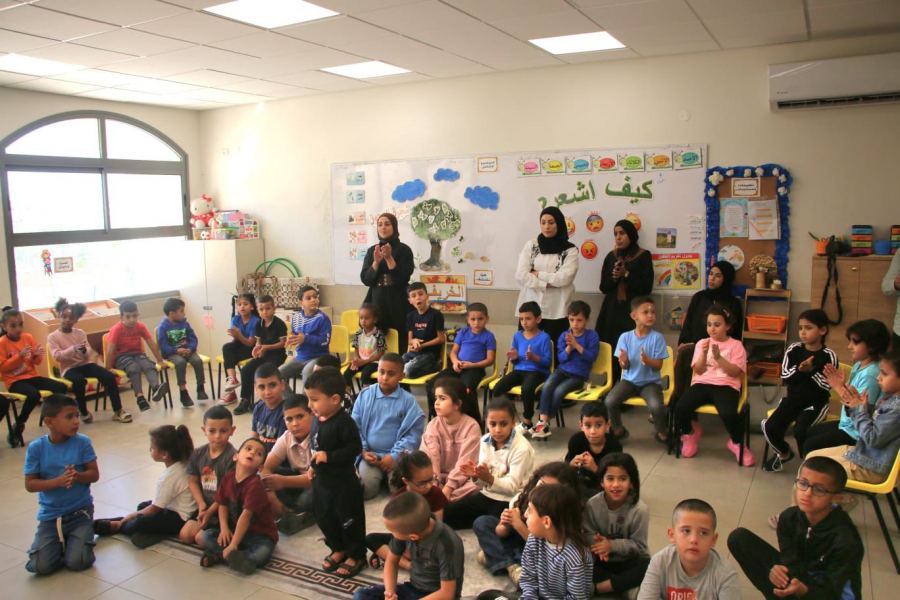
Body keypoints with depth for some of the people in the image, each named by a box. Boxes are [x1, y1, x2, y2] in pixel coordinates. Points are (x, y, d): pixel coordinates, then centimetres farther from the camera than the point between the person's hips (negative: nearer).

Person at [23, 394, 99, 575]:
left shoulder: (82, 442, -9)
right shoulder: (36, 448, -9)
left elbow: (94, 474, -6)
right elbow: (30, 484, -8)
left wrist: (77, 476, -27)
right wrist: (59, 481, -24)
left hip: (80, 512, -1)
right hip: (50, 515, 1)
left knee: (77, 563, -15)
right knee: (40, 566, -11)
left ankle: (74, 540, 18)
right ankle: (60, 542, 19)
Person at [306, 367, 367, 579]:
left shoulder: (344, 422, -25)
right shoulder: (317, 419, 0)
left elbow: (354, 448, -27)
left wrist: (328, 457, -30)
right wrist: (314, 466, 13)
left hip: (343, 481, -8)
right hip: (321, 479, 8)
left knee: (349, 519, 6)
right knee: (323, 517, 19)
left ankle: (356, 555, 24)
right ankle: (339, 549, 39)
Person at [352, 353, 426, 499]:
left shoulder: (408, 401, -4)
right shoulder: (365, 395, 2)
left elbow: (413, 434, -7)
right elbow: (355, 427, 5)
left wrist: (394, 456, -15)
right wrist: (363, 451, -7)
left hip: (397, 456, -1)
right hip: (371, 454, 1)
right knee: (366, 488, -21)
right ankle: (380, 477, 12)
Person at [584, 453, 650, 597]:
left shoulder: (640, 509, -18)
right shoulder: (592, 505, -13)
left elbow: (639, 546, -13)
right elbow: (589, 535, -8)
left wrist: (612, 545, -28)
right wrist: (598, 545, -32)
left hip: (629, 561, -1)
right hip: (602, 559, 1)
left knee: (649, 568, -33)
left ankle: (595, 588, -26)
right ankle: (624, 584, -19)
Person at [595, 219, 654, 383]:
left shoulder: (643, 256, 2)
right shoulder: (611, 257, 12)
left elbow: (646, 288, -4)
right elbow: (603, 287, 10)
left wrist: (626, 274, -12)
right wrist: (614, 277, -9)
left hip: (633, 311, -3)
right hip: (612, 311, 3)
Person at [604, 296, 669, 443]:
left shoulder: (657, 337, -8)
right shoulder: (625, 337, -3)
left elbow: (659, 365, -8)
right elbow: (624, 367, -1)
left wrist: (647, 360, -28)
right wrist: (623, 361, -25)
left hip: (651, 382, -2)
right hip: (629, 380, 2)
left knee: (657, 406, -30)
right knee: (609, 401, -22)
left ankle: (661, 433, 3)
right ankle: (619, 430, 8)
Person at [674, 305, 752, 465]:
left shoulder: (736, 345, 7)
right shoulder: (702, 343, 15)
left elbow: (735, 372, -4)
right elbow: (698, 370, 6)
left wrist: (718, 357, -16)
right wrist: (704, 354, -11)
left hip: (726, 386, -2)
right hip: (702, 384, 3)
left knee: (728, 413, -34)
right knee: (680, 407, -26)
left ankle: (737, 443, 1)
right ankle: (690, 433, 9)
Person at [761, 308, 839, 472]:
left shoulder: (828, 355, -8)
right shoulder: (794, 350, 2)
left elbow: (827, 385, -12)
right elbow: (785, 377, 0)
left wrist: (811, 370, -25)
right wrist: (799, 369, -19)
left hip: (816, 402, -4)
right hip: (793, 398, 4)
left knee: (800, 430, -29)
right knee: (769, 427, -15)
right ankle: (784, 453, 17)